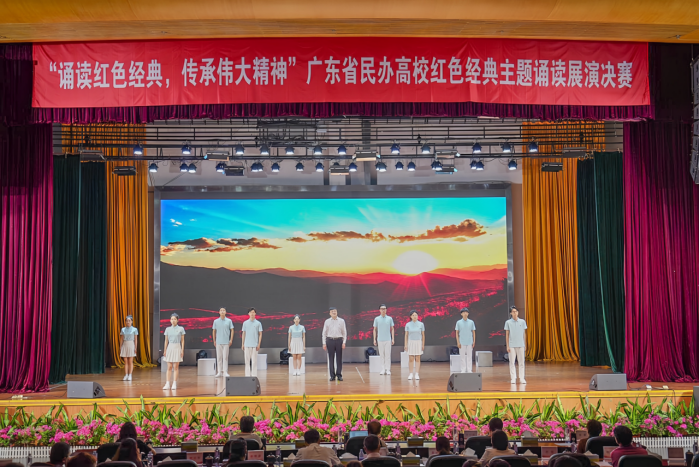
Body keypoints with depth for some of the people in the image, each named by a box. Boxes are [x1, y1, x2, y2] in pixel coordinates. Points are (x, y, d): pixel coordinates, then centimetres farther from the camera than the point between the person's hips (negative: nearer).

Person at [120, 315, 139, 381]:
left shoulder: (134, 329, 0)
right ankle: (126, 375, 6)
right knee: (125, 361, 3)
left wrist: (135, 348, -5)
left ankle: (130, 375, 1)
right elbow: (121, 339, 9)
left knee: (130, 361, -1)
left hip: (131, 346, -2)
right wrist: (120, 348, 6)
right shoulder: (123, 329, 7)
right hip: (124, 346, 3)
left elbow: (136, 339, 0)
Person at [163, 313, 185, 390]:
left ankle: (174, 384, 3)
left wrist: (182, 350, -4)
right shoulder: (168, 329, 7)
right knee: (169, 367, 0)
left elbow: (182, 340, 1)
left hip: (177, 348, -2)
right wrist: (165, 350, 6)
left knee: (176, 367, -1)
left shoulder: (181, 329, 0)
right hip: (170, 348, 2)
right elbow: (166, 341, 9)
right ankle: (167, 384, -1)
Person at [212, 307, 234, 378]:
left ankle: (225, 372, 0)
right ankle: (219, 372, 8)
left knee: (225, 357, -3)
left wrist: (231, 340, -3)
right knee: (219, 357, 3)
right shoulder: (216, 321, 6)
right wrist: (214, 341, 7)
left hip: (226, 342, -1)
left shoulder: (229, 321, 3)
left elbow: (232, 330, 4)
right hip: (218, 342, 1)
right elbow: (214, 331, 10)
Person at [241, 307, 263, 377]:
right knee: (247, 361, 4)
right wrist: (242, 344, 6)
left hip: (255, 345, -2)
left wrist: (259, 344, -5)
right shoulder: (245, 323, 7)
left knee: (254, 361, 0)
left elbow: (260, 334, 2)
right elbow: (243, 334, 11)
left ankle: (254, 375, 5)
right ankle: (247, 375, 10)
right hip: (247, 345, 2)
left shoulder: (258, 323, 2)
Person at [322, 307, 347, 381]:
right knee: (331, 358, 2)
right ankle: (332, 375, 9)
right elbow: (324, 333, 7)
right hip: (330, 340, 0)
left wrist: (344, 342, -3)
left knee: (339, 358, 2)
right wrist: (324, 343, 1)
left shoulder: (341, 321, 5)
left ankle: (339, 375, 8)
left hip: (339, 340, 0)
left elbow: (344, 332, 6)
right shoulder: (327, 321, 6)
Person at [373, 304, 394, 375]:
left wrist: (393, 339, 0)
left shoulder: (390, 318, 4)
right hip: (380, 340, 0)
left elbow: (392, 329, 7)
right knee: (381, 355, 3)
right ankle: (382, 369, 8)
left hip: (388, 340, 0)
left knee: (387, 355, -1)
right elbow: (375, 330, 8)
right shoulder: (377, 319, 5)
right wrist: (374, 339, 3)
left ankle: (388, 369, 3)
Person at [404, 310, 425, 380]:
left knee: (417, 359, 2)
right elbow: (406, 335, 2)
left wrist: (423, 345, 1)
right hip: (410, 343, 0)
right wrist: (406, 345, -2)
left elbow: (423, 335, 3)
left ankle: (417, 374, 5)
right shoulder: (408, 325, -2)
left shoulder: (421, 324, -2)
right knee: (411, 359, 0)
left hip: (418, 343, 0)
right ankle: (410, 374, 5)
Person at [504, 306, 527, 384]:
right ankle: (513, 378, 6)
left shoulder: (522, 322, 5)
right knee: (512, 362, 0)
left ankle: (522, 378, 7)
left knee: (521, 362, 2)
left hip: (521, 345, 1)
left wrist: (525, 345, 9)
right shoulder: (508, 322, 1)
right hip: (512, 345, -1)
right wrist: (507, 346, 0)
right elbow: (507, 335, 4)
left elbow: (524, 334, 10)